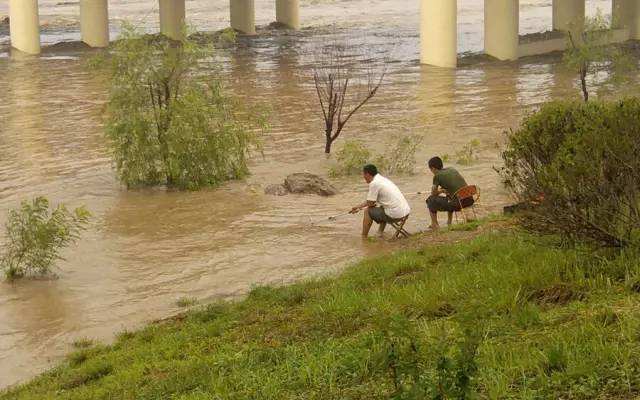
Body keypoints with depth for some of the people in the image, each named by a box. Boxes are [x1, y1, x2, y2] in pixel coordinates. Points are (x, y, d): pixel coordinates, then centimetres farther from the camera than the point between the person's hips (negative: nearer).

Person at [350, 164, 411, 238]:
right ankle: (380, 232, 34)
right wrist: (358, 206, 32)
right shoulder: (382, 179, 17)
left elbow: (370, 203, -7)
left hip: (395, 215, -9)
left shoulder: (374, 183, -12)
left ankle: (363, 237, 13)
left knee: (368, 212, 5)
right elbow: (372, 201, 28)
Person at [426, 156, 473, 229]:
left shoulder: (437, 176, 0)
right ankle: (449, 221, 42)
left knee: (430, 200, 12)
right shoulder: (452, 169, 19)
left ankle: (434, 224, 16)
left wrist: (441, 191, 26)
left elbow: (434, 193, 8)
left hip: (458, 203, -7)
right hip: (469, 201, 7)